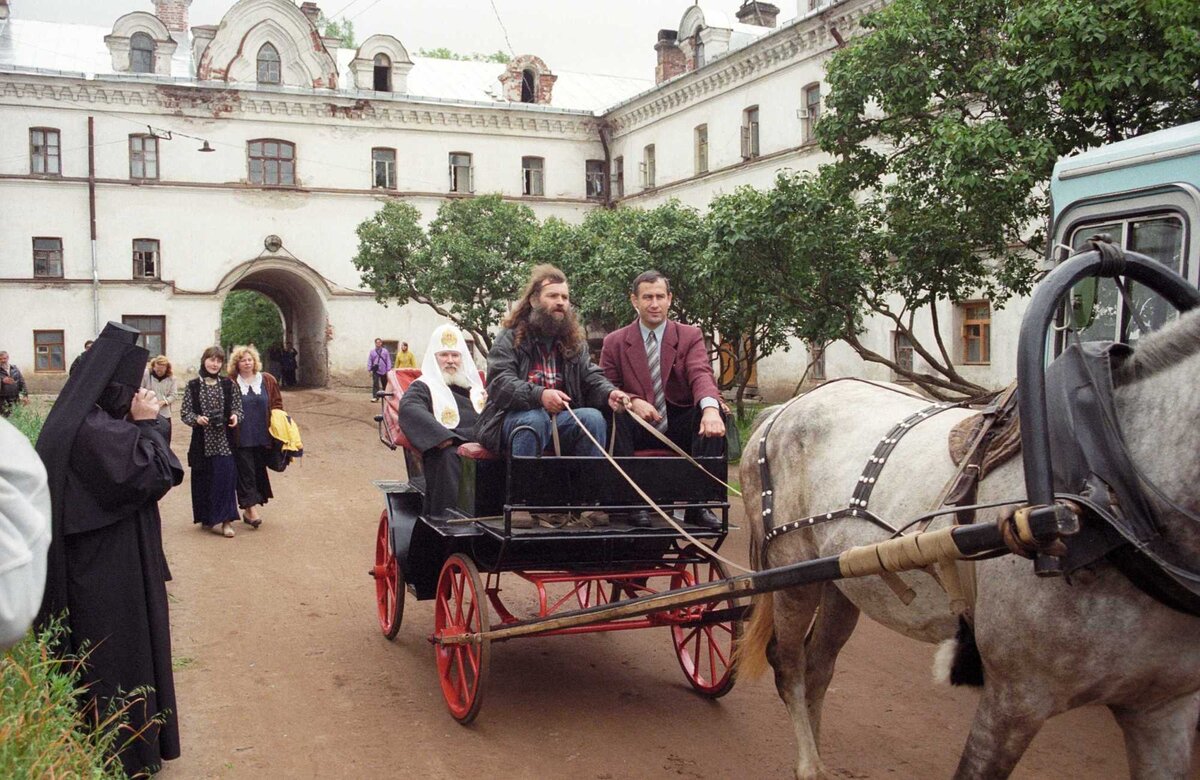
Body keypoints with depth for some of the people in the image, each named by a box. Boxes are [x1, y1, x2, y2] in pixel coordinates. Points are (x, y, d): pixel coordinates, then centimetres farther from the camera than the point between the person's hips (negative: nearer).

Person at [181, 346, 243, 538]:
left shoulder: (228, 384, 6)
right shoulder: (193, 386, 3)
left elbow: (237, 407, 9)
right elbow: (185, 412, 3)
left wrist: (235, 416, -12)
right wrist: (197, 418, -16)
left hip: (224, 440, 0)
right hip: (202, 440, 0)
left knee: (225, 477, -8)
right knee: (203, 479, 5)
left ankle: (225, 519, -5)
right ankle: (207, 517, 17)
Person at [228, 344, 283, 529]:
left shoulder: (268, 380, 6)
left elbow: (277, 403, 11)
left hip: (262, 436, 4)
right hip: (241, 438, -4)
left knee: (259, 470, 9)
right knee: (245, 471, -4)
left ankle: (248, 508, 20)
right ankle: (251, 508, -4)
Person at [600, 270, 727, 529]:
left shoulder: (690, 336, 4)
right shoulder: (614, 342, 6)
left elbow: (701, 375, -13)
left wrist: (710, 408, -37)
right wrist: (632, 401, -23)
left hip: (679, 428, 1)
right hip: (637, 427, -1)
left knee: (714, 411, -28)